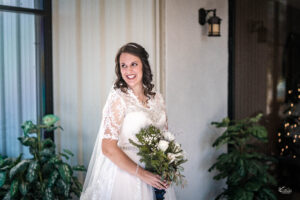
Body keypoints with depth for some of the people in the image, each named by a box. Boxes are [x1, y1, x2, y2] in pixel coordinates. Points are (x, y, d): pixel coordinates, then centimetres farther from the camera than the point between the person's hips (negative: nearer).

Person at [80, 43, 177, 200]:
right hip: (126, 173, -5)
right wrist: (142, 174, -18)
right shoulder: (118, 97, -13)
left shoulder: (157, 98, 4)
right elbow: (108, 148, -18)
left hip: (155, 175, 5)